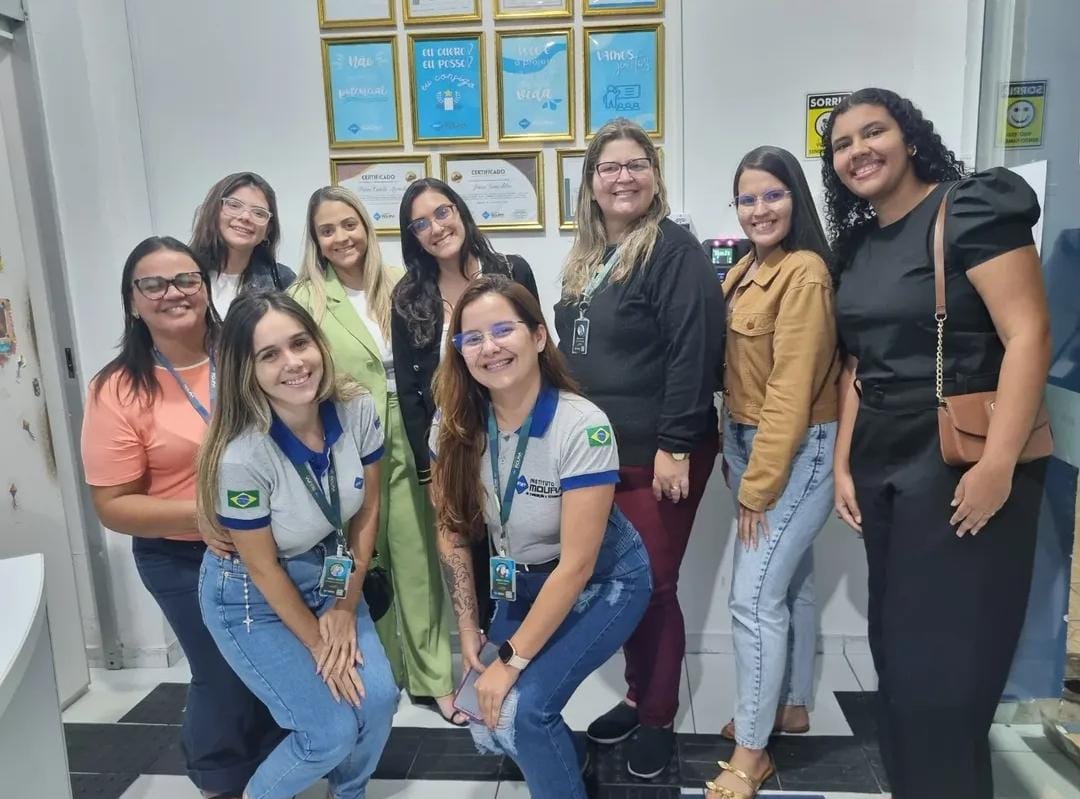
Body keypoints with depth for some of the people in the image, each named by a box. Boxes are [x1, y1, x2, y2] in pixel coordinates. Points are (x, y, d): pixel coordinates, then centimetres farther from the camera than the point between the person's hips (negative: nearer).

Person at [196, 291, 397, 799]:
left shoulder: (357, 410, -18)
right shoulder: (241, 455, -31)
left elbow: (367, 511, -4)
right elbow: (262, 568, -18)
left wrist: (347, 609, -2)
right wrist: (318, 644, -8)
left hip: (328, 577, 5)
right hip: (250, 597, -4)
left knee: (378, 699, -5)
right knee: (333, 731, -6)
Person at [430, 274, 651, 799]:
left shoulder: (583, 428, -29)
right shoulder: (455, 424, -14)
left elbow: (576, 566, -26)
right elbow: (452, 530, -2)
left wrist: (511, 659, -20)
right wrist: (469, 631, -3)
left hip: (602, 583, -5)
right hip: (519, 583, 5)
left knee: (518, 709, -20)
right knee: (484, 720, 0)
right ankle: (558, 753, 31)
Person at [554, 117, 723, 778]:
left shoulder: (675, 250, -11)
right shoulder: (586, 260, 14)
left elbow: (694, 353, -18)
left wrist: (675, 445, -21)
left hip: (658, 455, -7)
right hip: (599, 452, 7)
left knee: (652, 585, 3)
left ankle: (660, 718, 22)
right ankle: (638, 696, 33)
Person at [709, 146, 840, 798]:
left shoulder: (804, 272, -18)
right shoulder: (747, 269, 9)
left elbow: (791, 391, -21)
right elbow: (742, 372, 9)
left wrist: (757, 488, -18)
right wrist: (744, 468, 4)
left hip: (798, 451, -8)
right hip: (750, 443, 9)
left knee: (754, 595, -6)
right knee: (791, 582, 19)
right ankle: (792, 705, 36)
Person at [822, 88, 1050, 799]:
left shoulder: (972, 208, -8)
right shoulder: (857, 243, 12)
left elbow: (1029, 335, -16)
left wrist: (998, 465, -22)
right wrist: (844, 465, 9)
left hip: (960, 463, -7)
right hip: (881, 465, 7)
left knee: (946, 660, -1)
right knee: (895, 647, 15)